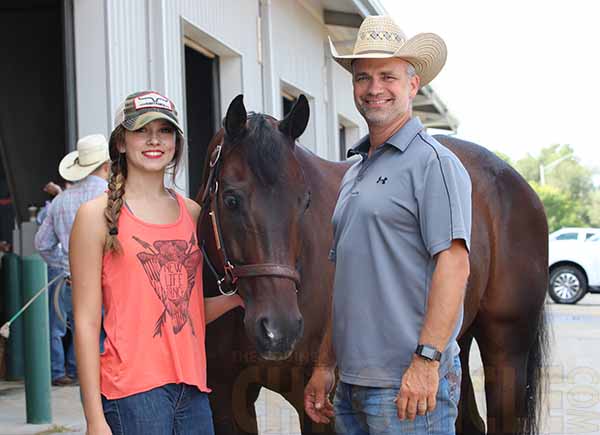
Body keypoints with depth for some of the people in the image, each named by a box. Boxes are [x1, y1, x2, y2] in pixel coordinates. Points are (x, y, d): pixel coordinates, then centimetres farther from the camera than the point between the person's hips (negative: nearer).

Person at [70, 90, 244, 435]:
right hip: (133, 391, -5)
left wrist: (240, 296, 0)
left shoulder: (192, 213, 11)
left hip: (193, 388, 5)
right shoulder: (98, 216, -3)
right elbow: (86, 322, -6)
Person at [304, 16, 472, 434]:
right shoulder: (355, 173, 17)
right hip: (352, 383, 8)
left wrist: (426, 360, -24)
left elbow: (454, 264, -17)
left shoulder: (433, 162, -8)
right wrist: (325, 366, 17)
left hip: (409, 384, -8)